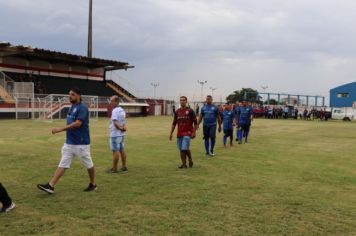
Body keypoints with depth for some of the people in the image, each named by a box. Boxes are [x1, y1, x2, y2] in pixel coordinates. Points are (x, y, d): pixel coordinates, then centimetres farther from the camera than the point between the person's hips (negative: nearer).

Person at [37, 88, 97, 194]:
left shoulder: (82, 108, -15)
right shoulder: (72, 107, 12)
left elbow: (78, 123, -26)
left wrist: (61, 129, -28)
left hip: (81, 143, -8)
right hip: (69, 142, 8)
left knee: (89, 165, 8)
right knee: (62, 164, 2)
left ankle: (93, 184, 25)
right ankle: (51, 186, -2)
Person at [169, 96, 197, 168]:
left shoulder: (190, 111, -3)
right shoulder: (177, 111, 9)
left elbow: (195, 122, -3)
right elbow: (174, 123, 15)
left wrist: (194, 132, -9)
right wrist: (171, 133, 11)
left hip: (187, 133, -5)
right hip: (179, 133, 5)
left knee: (185, 148, -12)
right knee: (181, 150, 6)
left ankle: (190, 159, 14)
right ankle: (184, 164, 17)